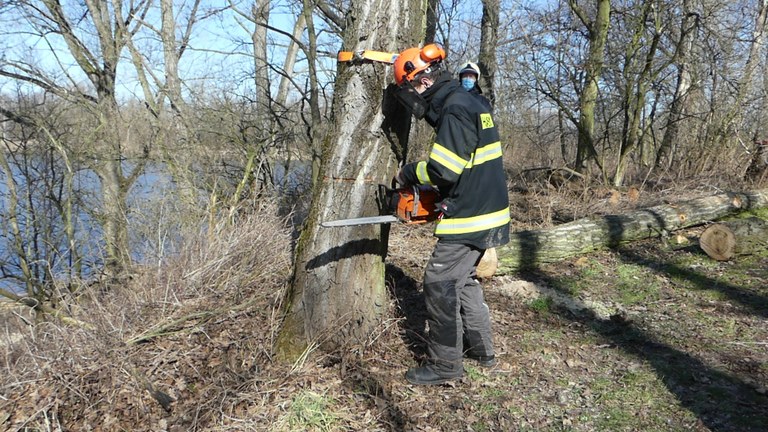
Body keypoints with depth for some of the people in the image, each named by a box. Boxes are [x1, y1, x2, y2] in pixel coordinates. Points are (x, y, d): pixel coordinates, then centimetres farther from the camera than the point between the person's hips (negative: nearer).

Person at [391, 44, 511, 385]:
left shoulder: (455, 109, -18)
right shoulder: (470, 103, 14)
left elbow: (443, 169, -22)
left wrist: (408, 173, -4)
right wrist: (439, 194, 12)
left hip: (469, 217, -10)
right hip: (485, 211, 10)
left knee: (440, 284, -3)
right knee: (463, 280, 20)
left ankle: (445, 364, 6)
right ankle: (481, 350, 30)